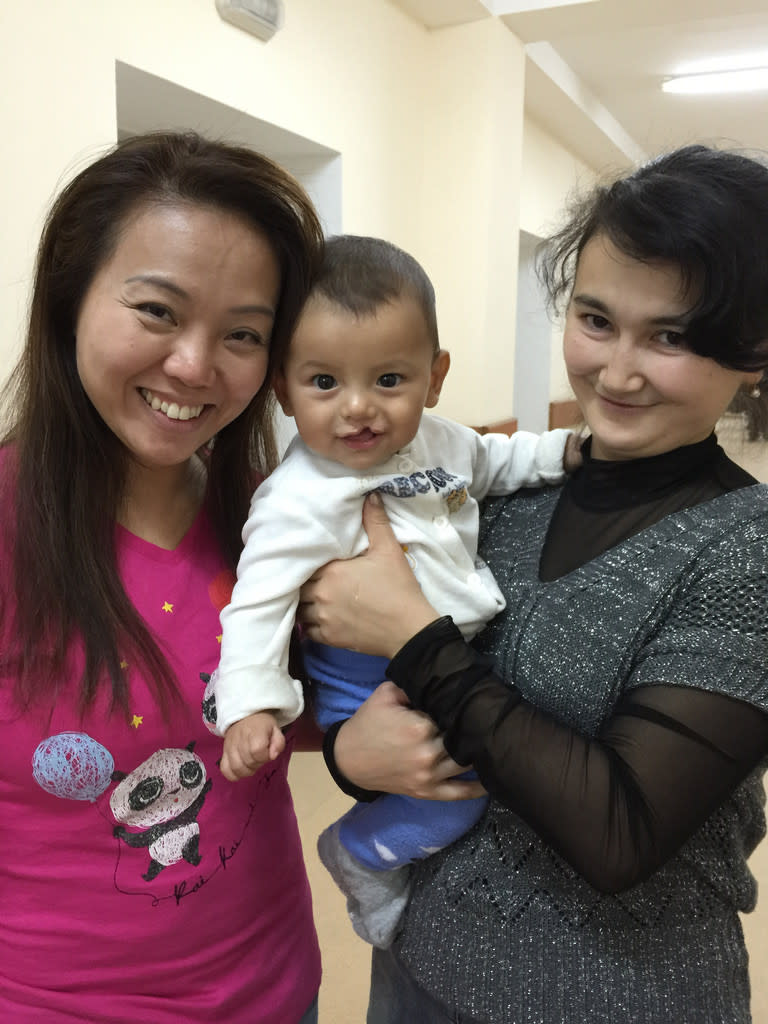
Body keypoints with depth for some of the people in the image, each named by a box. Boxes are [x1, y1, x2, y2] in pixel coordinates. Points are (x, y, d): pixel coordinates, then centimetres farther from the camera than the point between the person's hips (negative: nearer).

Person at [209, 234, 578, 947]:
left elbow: (496, 462, 17)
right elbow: (259, 600, -25)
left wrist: (569, 448, 6)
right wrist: (250, 704, -34)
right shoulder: (300, 499, -25)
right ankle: (362, 855, 12)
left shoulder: (437, 438, -2)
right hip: (371, 686, -7)